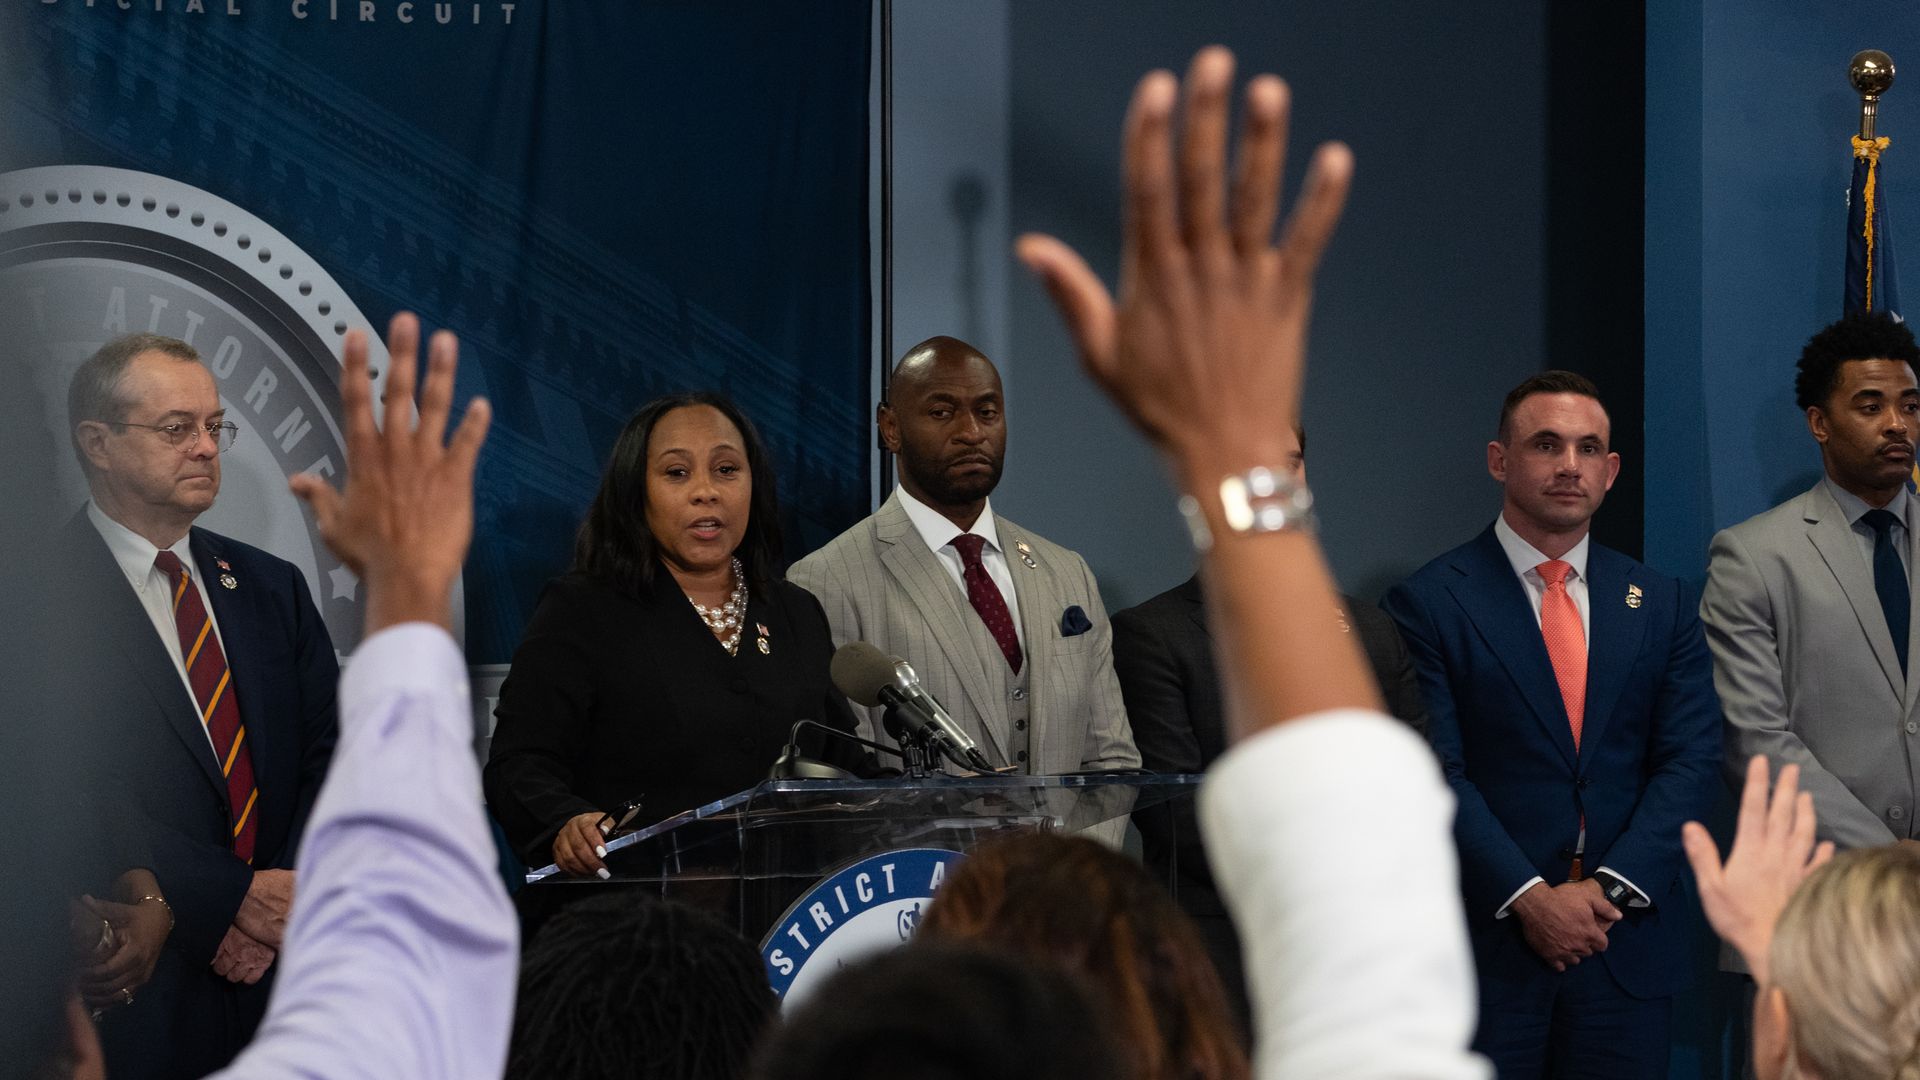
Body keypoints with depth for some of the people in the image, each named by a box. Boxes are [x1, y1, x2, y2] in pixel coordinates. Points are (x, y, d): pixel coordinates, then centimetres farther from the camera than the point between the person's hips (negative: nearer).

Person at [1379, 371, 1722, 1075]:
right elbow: (1435, 774, -8)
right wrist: (1529, 897, -16)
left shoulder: (1660, 604, 10)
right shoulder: (1428, 603, -2)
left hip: (1628, 949, 3)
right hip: (1486, 945, -3)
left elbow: (1691, 760, 3)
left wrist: (1608, 887, -10)